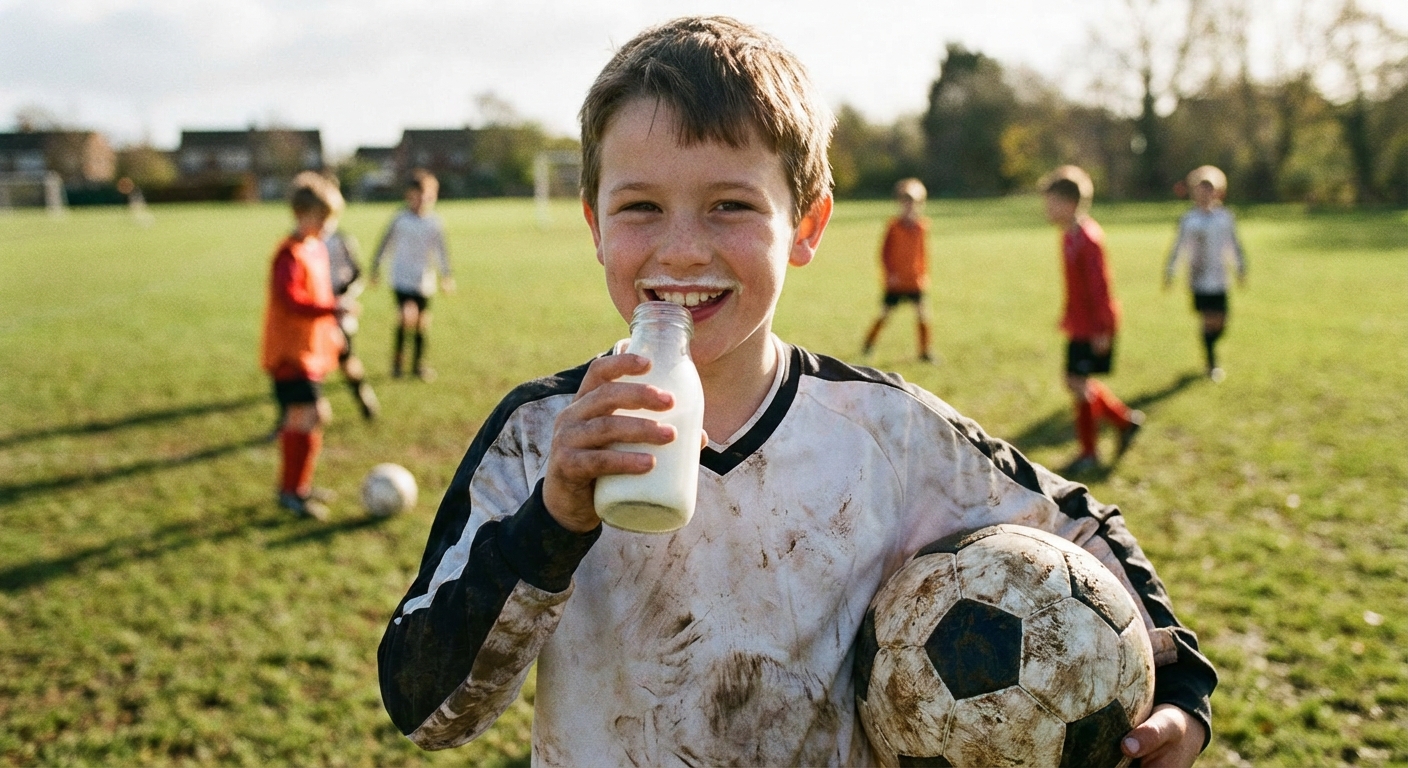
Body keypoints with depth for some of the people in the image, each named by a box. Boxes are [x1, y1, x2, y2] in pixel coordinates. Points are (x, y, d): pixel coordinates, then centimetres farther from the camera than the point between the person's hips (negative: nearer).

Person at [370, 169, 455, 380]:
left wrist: (446, 276, 4)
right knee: (407, 315, -18)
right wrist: (375, 267, 10)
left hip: (424, 281, 2)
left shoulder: (435, 223, 0)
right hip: (402, 278, -2)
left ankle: (418, 362, 25)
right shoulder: (400, 219, -3)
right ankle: (398, 357, 0)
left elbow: (441, 251, 7)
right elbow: (385, 244, 7)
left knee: (422, 321, 9)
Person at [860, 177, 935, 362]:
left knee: (923, 314, -1)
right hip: (896, 281, -2)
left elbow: (923, 251, 8)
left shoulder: (922, 226, 2)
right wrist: (890, 272, -10)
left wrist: (924, 273, 1)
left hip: (916, 280, 2)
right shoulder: (894, 226, -5)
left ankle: (924, 351, 9)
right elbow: (884, 252, -3)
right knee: (884, 314, 4)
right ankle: (869, 344, 23)